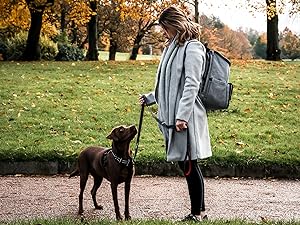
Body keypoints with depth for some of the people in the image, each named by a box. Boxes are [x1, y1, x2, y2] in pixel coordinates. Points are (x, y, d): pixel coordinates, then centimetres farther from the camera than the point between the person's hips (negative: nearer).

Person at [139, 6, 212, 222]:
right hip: (171, 115, 9)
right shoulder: (174, 47, 19)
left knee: (189, 165, -4)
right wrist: (150, 98, 30)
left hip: (186, 117, -9)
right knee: (185, 165, 10)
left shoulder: (192, 48, -9)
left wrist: (182, 115, -22)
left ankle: (198, 212, 6)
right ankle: (199, 211, 17)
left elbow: (191, 85, -17)